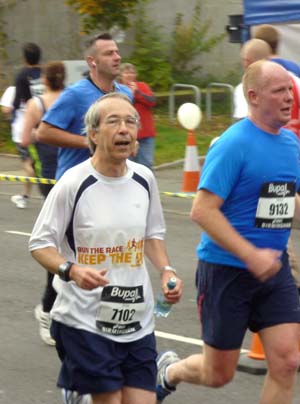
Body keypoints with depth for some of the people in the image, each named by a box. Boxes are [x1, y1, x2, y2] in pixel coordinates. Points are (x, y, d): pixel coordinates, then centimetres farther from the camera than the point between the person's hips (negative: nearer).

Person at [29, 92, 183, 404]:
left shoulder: (144, 179, 3)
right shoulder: (73, 183, -12)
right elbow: (40, 244, -7)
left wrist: (165, 270, 1)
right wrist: (72, 270, -25)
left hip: (137, 319, 5)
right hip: (85, 318, -5)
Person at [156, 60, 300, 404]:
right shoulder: (233, 144, -17)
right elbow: (202, 211, -22)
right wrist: (252, 255, -26)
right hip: (226, 268, -6)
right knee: (218, 375, 7)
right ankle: (169, 370, 41)